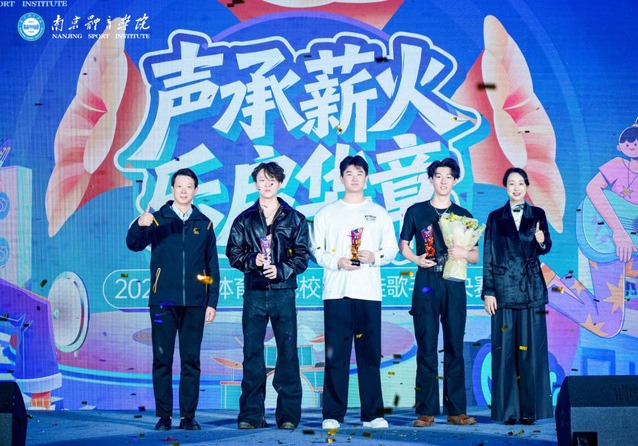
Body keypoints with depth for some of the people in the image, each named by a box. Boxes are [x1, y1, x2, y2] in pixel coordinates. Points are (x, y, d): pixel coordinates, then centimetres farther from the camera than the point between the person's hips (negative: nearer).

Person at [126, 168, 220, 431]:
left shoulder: (204, 224, 11)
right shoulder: (158, 219, 6)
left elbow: (213, 266, 13)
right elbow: (134, 244, -8)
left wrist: (212, 302, 7)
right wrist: (140, 225, -30)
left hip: (194, 303, 2)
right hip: (163, 301, -1)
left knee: (191, 360, 3)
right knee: (162, 359, 0)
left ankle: (188, 416, 9)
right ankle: (164, 416, 6)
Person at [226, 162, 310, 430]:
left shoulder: (294, 219, 8)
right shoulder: (244, 220, 11)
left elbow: (302, 256, 4)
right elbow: (233, 253, 9)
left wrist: (281, 270, -11)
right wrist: (252, 260, -10)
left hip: (283, 292, -1)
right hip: (254, 293, 1)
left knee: (287, 351, -2)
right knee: (252, 353, 1)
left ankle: (288, 414, 3)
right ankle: (251, 415, 5)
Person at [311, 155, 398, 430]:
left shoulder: (379, 213, 15)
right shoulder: (327, 213, 11)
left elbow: (391, 249, 12)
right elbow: (317, 250, 7)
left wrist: (374, 257, -8)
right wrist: (337, 262, -11)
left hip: (369, 293, 1)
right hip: (336, 291, -1)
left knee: (370, 353, 0)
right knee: (336, 353, -3)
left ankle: (372, 413, 5)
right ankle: (333, 414, 1)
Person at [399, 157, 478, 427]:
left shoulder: (463, 216, 12)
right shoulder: (416, 211, 9)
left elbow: (476, 256, 13)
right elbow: (403, 245, 14)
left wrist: (464, 253, -9)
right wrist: (416, 258, -6)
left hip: (454, 285, 1)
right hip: (426, 284, -1)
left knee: (454, 347, 2)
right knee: (426, 348, -2)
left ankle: (456, 410, 5)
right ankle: (426, 410, 0)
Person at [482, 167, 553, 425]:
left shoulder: (537, 215, 10)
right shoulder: (495, 217, 8)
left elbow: (545, 248, 3)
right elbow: (488, 257, 5)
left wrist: (542, 241, -21)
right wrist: (488, 291, -2)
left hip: (531, 290, 0)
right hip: (504, 290, 0)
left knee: (531, 348, 0)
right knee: (505, 348, -1)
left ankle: (531, 408, 5)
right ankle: (507, 410, 4)